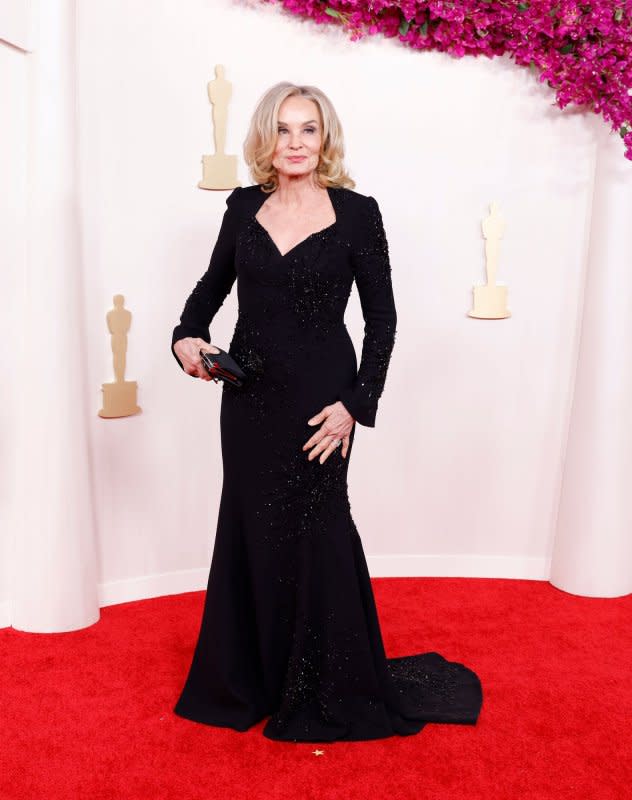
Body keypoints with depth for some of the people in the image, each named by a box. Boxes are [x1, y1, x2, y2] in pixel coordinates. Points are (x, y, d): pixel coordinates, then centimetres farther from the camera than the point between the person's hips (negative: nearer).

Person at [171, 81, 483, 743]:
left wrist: (355, 405, -12)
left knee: (313, 530, 5)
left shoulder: (356, 213, -5)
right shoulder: (244, 206, 5)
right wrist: (187, 336, -5)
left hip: (319, 396, -4)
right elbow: (213, 284, 15)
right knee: (250, 528, 12)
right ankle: (253, 672, 33)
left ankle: (328, 691, 26)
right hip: (248, 394, 4)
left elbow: (381, 318, -5)